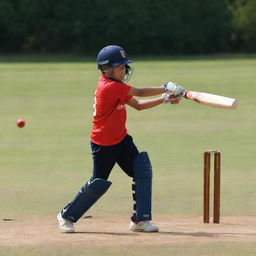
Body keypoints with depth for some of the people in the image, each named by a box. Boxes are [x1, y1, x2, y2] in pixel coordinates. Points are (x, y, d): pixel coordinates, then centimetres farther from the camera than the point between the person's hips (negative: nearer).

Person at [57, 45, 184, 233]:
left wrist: (164, 99, 1)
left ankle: (140, 220, 1)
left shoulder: (115, 85, 6)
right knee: (99, 184, -2)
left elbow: (138, 105, 10)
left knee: (143, 172, -4)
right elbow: (139, 93, -20)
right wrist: (165, 88, -12)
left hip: (121, 140, 9)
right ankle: (67, 216, 18)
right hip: (103, 145, -9)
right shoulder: (109, 87, -23)